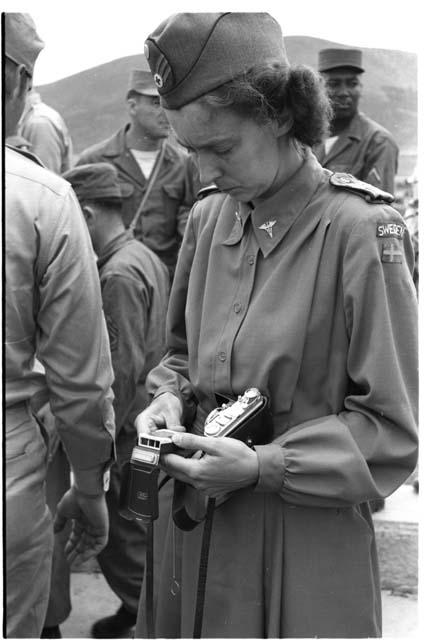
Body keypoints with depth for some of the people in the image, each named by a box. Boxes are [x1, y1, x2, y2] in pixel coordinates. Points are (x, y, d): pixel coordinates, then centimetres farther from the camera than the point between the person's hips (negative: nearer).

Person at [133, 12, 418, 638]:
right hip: (195, 523, 5)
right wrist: (169, 396, -5)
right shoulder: (208, 218, 1)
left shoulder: (361, 233, -17)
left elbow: (394, 431, -13)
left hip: (307, 540, -5)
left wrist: (263, 467, -20)